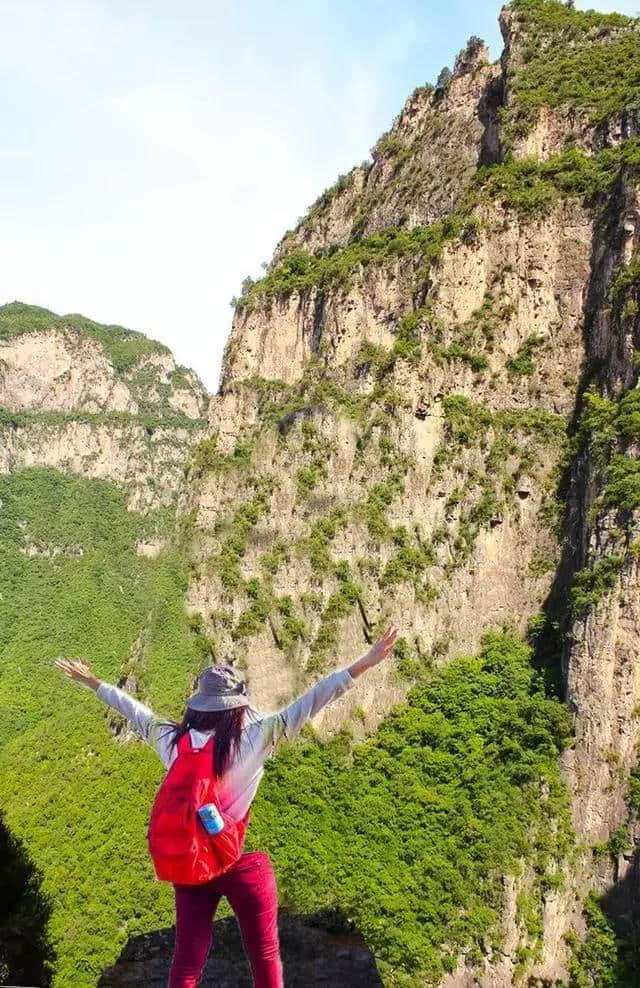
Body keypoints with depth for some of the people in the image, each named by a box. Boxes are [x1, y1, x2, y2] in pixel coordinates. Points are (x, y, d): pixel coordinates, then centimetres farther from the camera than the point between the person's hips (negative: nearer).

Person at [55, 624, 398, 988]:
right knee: (265, 956, 17)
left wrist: (92, 682, 24)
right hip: (242, 863, -4)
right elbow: (306, 706, -25)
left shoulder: (171, 739, -8)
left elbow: (135, 712, 7)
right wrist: (363, 664, -27)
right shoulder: (254, 740, -20)